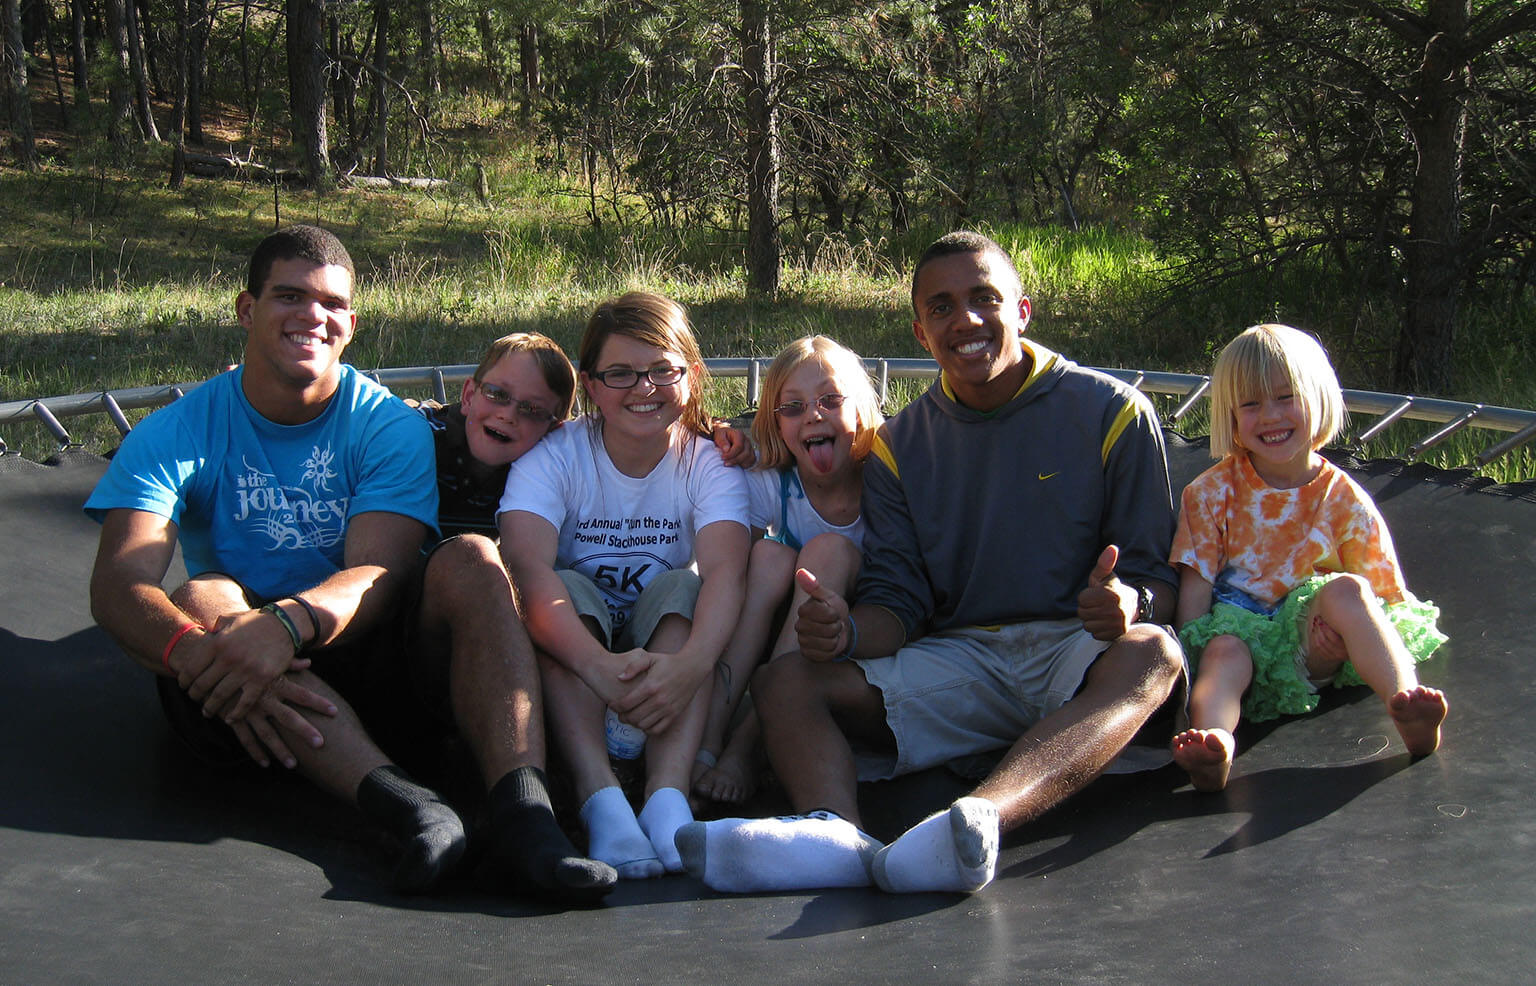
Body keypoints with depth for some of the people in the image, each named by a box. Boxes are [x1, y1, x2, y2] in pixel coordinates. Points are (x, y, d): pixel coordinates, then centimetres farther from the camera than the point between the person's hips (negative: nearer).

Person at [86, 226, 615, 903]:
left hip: (364, 653, 0)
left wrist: (287, 623, -40)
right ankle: (400, 803, -49)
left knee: (470, 562, -24)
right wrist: (194, 651, -39)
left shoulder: (390, 427, -1)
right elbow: (116, 585, -15)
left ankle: (520, 809, -46)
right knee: (202, 600, -30)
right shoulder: (177, 435, 0)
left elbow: (380, 573, -16)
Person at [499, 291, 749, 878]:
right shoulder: (552, 459, -10)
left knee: (684, 587, -27)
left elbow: (725, 573, -25)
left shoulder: (710, 464, -6)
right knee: (566, 591, -29)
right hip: (573, 657, 0)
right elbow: (529, 571, -28)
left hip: (668, 652, 1)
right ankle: (600, 796, -46)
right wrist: (599, 665, -47)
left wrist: (689, 665, -47)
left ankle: (668, 793, -44)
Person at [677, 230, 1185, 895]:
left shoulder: (1111, 412, 3)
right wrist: (846, 633, -18)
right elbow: (898, 601, 7)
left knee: (1151, 654, -38)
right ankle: (835, 833, -51)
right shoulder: (901, 446, 13)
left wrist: (1131, 604, -25)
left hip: (1077, 651, -3)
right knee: (782, 682, -18)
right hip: (958, 659, 3)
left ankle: (981, 816, -61)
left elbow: (1158, 579, 1)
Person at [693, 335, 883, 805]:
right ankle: (707, 741, -36)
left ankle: (746, 745, -33)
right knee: (770, 556, -24)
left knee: (828, 549, -27)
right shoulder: (768, 484, -8)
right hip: (776, 640, 2)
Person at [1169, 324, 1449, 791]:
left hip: (1312, 644, 0)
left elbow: (1382, 595, 1)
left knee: (1344, 590, -29)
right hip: (1237, 627, 0)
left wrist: (1343, 634, -20)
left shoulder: (1343, 500, 2)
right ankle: (1213, 739, -66)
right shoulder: (1212, 493, 4)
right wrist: (1191, 654, -15)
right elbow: (1195, 586, 0)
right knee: (1224, 649, -34)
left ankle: (1407, 706, -46)